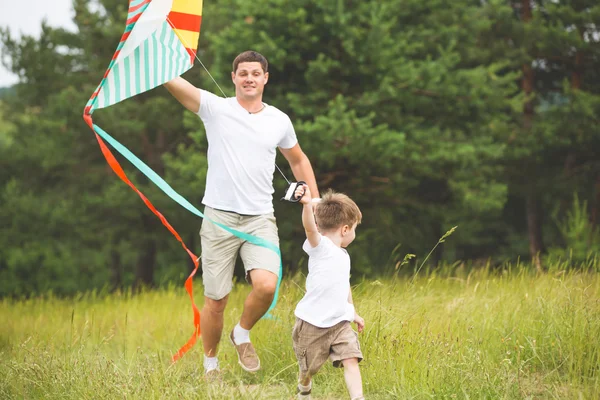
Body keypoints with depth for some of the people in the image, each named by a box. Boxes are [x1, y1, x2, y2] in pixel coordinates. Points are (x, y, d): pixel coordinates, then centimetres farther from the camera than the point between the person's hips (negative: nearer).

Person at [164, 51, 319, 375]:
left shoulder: (279, 121, 9)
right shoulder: (215, 108, 0)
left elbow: (298, 160, 26)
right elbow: (170, 80, -14)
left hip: (260, 219, 1)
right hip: (219, 217, -1)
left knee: (266, 285, -22)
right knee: (215, 299, 1)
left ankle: (243, 334, 8)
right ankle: (210, 365, 22)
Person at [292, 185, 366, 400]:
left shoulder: (343, 255, 16)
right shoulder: (320, 246, -11)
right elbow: (310, 228, -32)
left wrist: (353, 312, 36)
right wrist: (307, 205, -50)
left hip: (340, 323, 6)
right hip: (312, 323, -6)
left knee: (351, 360, -12)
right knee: (308, 369, 9)